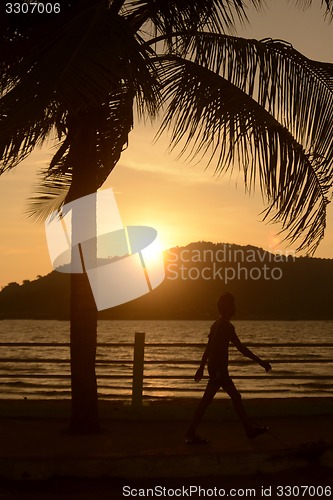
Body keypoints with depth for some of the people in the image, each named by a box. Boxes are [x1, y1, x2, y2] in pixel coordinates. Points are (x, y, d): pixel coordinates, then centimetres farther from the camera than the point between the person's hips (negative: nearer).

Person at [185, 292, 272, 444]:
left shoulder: (217, 324, 13)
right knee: (206, 400, -5)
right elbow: (241, 348, -18)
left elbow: (209, 348, 18)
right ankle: (191, 434, 0)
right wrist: (261, 362, -14)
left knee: (236, 397, 15)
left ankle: (250, 429, 22)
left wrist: (201, 368, 23)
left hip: (214, 368, 10)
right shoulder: (226, 326, -16)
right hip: (219, 369, -10)